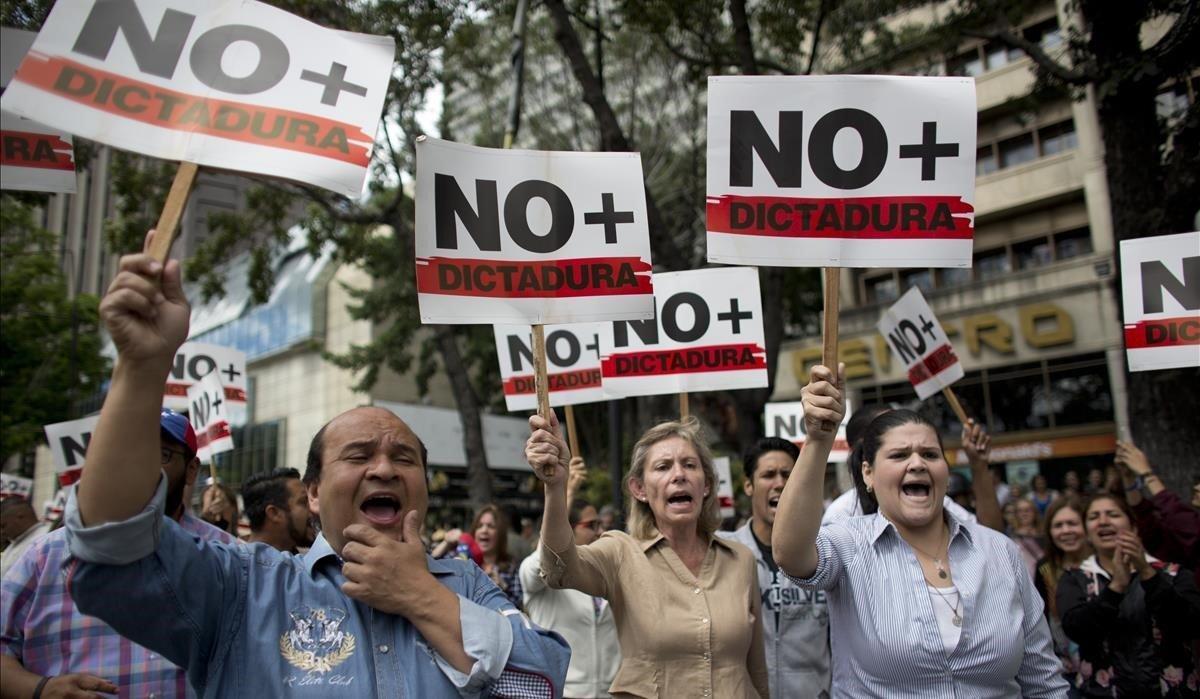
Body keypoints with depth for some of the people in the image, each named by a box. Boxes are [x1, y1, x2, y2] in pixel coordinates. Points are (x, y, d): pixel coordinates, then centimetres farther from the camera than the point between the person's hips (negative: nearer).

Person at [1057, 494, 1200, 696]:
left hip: (1174, 690, 0)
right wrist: (1117, 586, -25)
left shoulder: (1172, 574, 1)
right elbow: (1076, 630, -16)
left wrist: (1147, 574, -25)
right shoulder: (1075, 580, 0)